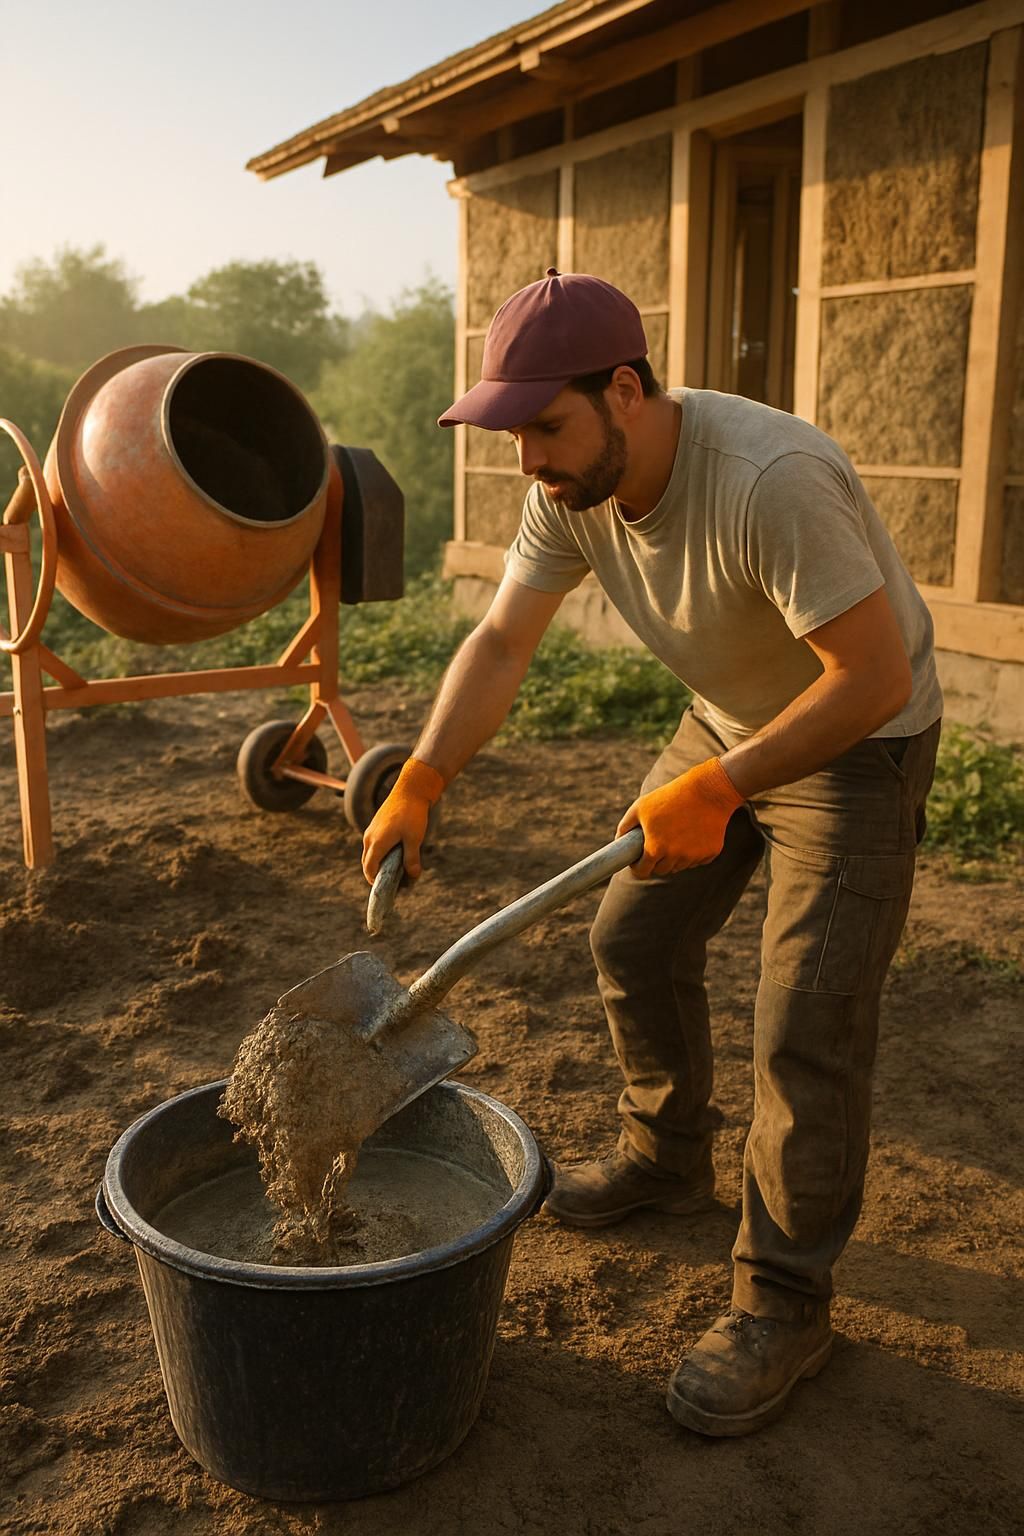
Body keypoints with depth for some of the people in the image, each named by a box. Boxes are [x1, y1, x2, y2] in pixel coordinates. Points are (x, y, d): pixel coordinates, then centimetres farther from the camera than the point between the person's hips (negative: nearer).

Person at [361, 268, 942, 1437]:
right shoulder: (573, 485, -12)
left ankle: (784, 1301, 11)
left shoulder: (771, 482, -36)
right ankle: (666, 1162, 37)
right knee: (634, 939, 13)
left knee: (806, 1028, -9)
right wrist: (416, 788, -20)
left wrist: (713, 791, -34)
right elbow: (499, 643, -9)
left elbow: (876, 677, -32)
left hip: (861, 738, -7)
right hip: (728, 722, 8)